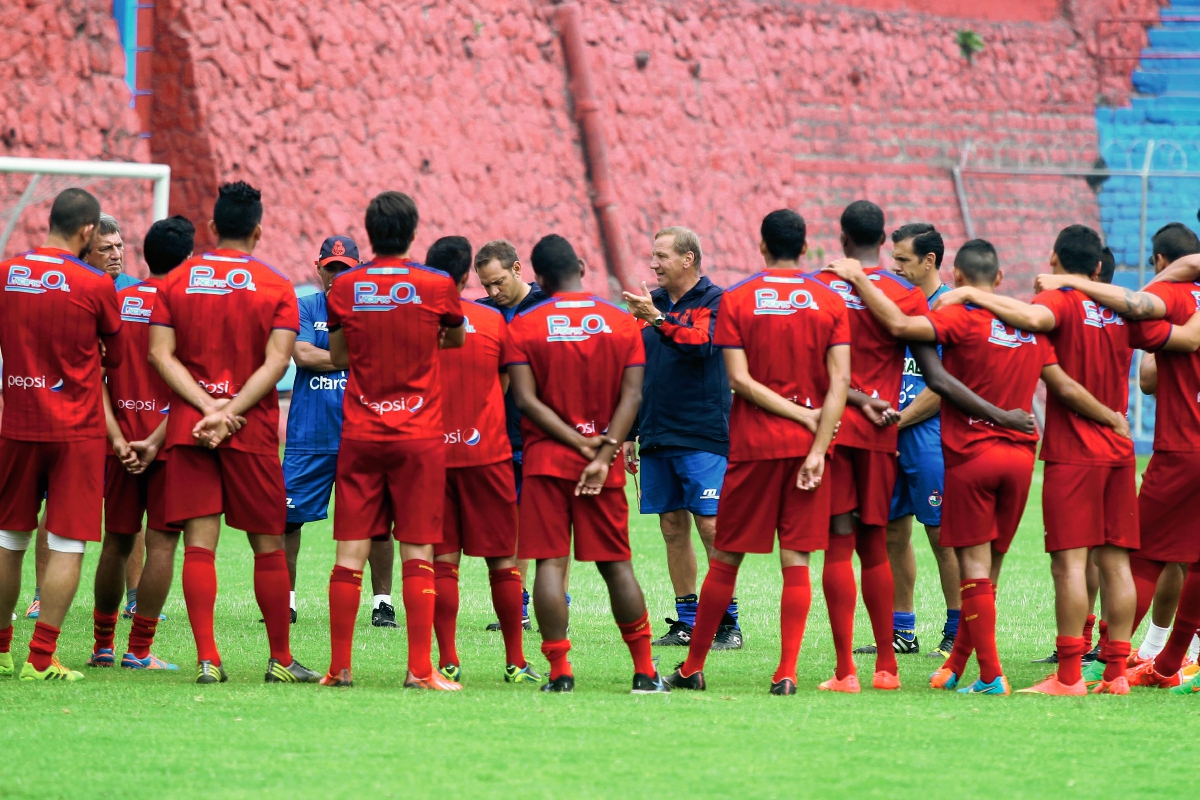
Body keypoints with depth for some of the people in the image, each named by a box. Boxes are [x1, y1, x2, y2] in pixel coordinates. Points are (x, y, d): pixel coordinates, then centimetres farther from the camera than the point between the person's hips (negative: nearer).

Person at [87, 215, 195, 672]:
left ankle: (102, 645, 18)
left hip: (120, 442, 4)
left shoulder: (115, 303, 6)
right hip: (168, 439, -4)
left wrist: (117, 437, 1)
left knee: (117, 543, 12)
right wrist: (156, 440, -13)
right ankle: (139, 650, -3)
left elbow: (96, 376, 3)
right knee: (161, 542, 0)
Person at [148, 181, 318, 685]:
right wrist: (229, 412, -14)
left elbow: (160, 354, -3)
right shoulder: (277, 288, 0)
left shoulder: (176, 281, 6)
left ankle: (207, 659, -10)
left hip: (188, 429, 1)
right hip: (253, 431, -1)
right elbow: (277, 362, -11)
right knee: (268, 546, 8)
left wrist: (208, 407, -9)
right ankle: (281, 659, 15)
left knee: (199, 544, -1)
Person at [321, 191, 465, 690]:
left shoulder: (345, 287, -1)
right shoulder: (436, 287, -5)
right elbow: (457, 340, 14)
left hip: (359, 437, 2)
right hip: (419, 437, -2)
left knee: (351, 551, 4)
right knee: (417, 553, 0)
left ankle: (339, 667, 4)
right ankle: (420, 669, -3)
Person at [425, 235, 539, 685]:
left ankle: (447, 661, -1)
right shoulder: (493, 321, -1)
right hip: (487, 453, 0)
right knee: (502, 561, 6)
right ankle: (515, 662, 9)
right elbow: (503, 386, 11)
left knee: (442, 562, 3)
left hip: (430, 455, 0)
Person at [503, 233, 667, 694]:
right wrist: (602, 454, -10)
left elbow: (526, 400, -10)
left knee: (550, 562, -2)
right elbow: (631, 396, -6)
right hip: (604, 462, 2)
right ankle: (645, 671, 11)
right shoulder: (622, 323, 3)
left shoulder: (523, 327, -2)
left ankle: (560, 672, -9)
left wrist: (582, 444, -10)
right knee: (616, 564, 9)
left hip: (545, 460, -2)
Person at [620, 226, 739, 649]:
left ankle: (728, 623, -5)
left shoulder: (714, 300, -4)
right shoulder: (652, 302, 15)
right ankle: (686, 622, 13)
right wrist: (628, 433, 19)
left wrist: (658, 319, -34)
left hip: (702, 436, -6)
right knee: (673, 527, 7)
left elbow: (701, 344, -23)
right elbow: (635, 372, 20)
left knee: (711, 525, -9)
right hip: (656, 437, 7)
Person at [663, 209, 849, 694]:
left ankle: (693, 668, 15)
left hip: (752, 445, -1)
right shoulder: (830, 303, 2)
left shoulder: (735, 301, -1)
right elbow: (839, 382, -6)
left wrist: (804, 414, -6)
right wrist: (817, 448, -9)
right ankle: (787, 672, -5)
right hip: (807, 447, 1)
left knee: (725, 558, 7)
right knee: (796, 560, 2)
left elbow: (740, 379, -9)